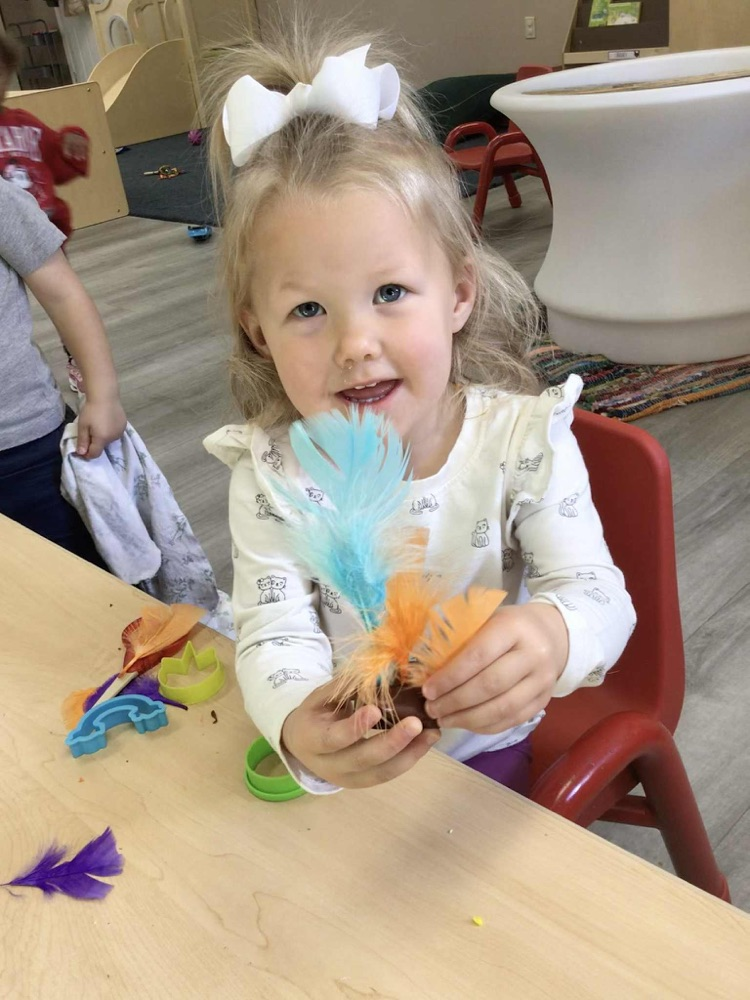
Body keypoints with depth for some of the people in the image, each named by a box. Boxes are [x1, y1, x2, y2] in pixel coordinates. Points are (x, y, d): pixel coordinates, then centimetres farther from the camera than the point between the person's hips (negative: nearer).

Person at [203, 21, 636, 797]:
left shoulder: (523, 439, -17)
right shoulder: (270, 474, -16)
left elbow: (600, 594, -18)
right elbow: (274, 636, -20)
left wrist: (554, 633, -43)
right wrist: (299, 729, -43)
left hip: (491, 753, 1)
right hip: (338, 766, 0)